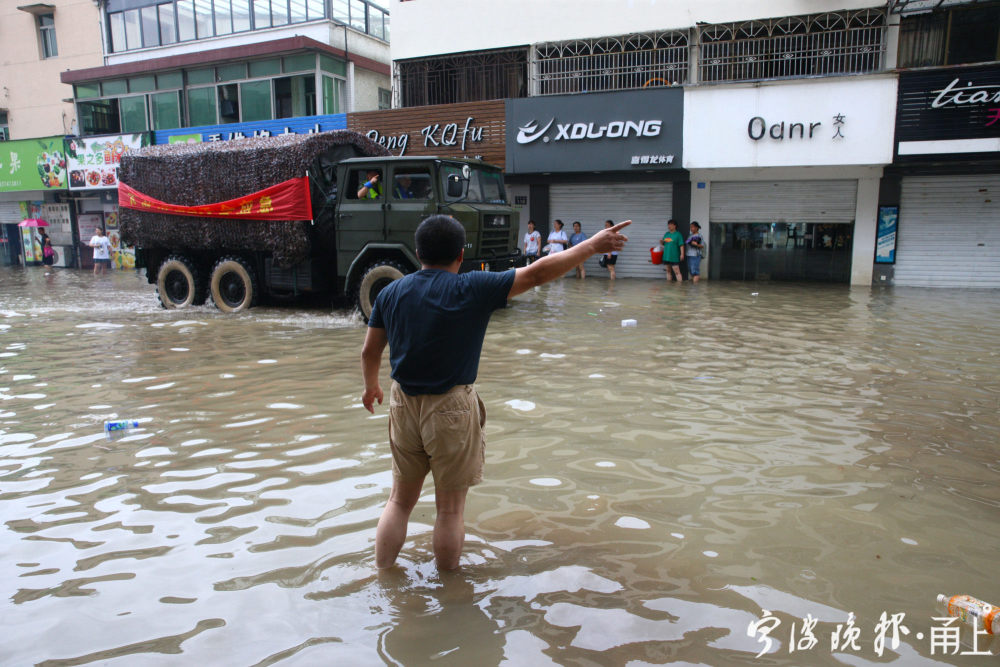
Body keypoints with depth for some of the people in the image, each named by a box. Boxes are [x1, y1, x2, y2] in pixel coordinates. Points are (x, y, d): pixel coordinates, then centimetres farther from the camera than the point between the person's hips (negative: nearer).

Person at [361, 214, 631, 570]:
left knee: (400, 500, 20)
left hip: (404, 405, 5)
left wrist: (371, 386, 29)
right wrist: (592, 245, -4)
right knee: (450, 507, 11)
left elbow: (370, 351, 9)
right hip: (451, 408, -4)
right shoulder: (472, 289, -13)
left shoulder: (390, 293, 1)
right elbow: (536, 273, -12)